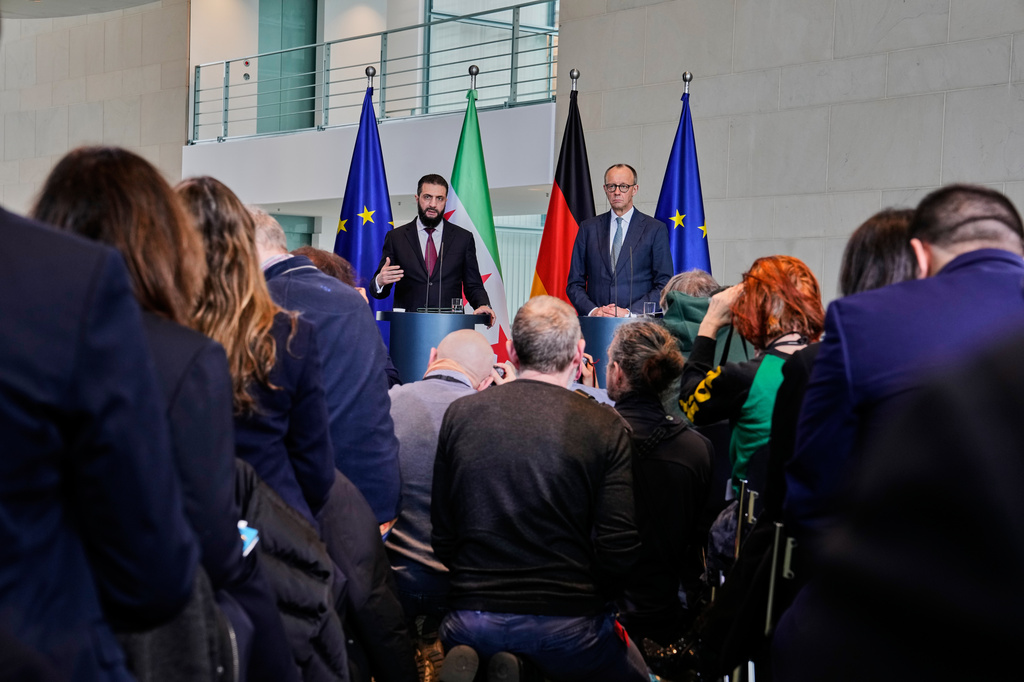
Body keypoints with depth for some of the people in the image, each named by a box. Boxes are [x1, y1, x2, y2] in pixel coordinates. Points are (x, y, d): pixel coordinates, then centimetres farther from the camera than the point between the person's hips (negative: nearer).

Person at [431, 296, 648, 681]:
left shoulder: (460, 414, 1)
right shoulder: (605, 427, -7)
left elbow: (442, 536, 6)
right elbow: (618, 550, -10)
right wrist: (588, 599, 9)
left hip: (472, 619, 2)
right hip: (567, 625, -2)